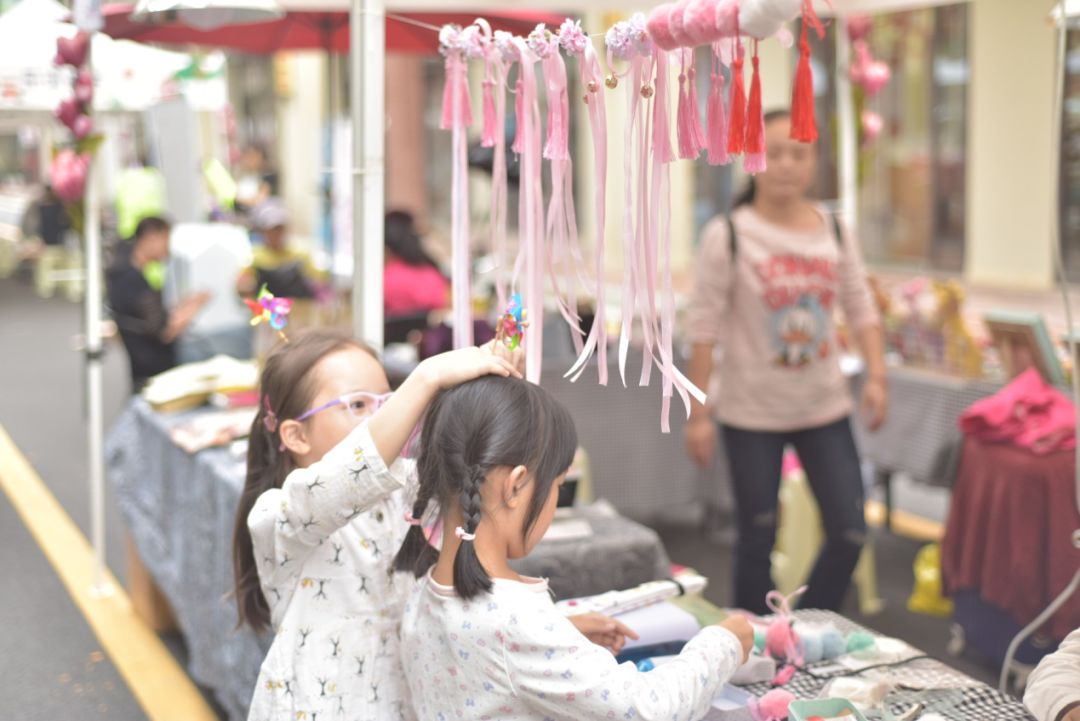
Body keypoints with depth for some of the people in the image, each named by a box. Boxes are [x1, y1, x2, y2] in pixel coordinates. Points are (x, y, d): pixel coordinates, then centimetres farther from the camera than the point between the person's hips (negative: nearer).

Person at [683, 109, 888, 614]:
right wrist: (698, 414, -11)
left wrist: (876, 375, -7)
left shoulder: (835, 233, 4)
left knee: (849, 534, 4)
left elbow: (862, 310, 7)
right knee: (758, 541, 6)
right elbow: (705, 328, -10)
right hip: (752, 414, -4)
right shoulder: (728, 236, -9)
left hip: (825, 407, 4)